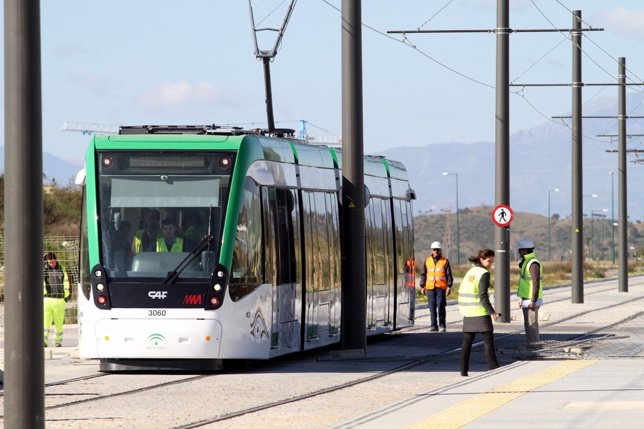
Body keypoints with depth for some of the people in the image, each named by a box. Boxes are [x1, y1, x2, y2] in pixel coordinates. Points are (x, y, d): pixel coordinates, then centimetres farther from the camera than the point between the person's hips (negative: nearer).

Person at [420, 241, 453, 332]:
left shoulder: (445, 261, 4)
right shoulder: (427, 261, 12)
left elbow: (449, 275, 3)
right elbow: (423, 274, 15)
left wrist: (449, 287, -5)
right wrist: (422, 286, 9)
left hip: (441, 287, -3)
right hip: (430, 288, 3)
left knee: (441, 306, -8)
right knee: (432, 307, 3)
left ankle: (442, 325, 0)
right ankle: (434, 325, 9)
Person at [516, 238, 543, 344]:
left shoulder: (533, 264, -17)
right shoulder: (526, 262, 15)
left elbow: (536, 283, -22)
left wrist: (533, 301, -24)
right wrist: (521, 299, 23)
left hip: (531, 301, -10)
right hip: (526, 300, 10)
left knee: (531, 325, -8)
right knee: (529, 325, 12)